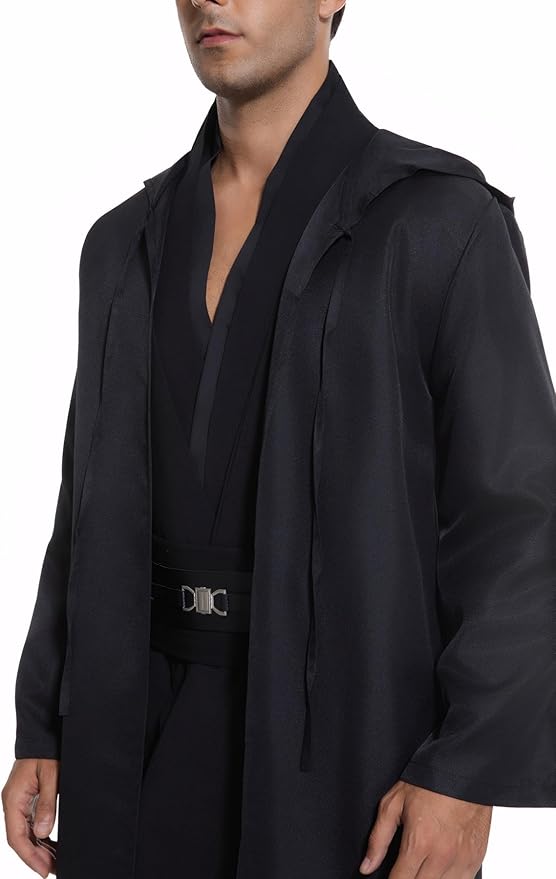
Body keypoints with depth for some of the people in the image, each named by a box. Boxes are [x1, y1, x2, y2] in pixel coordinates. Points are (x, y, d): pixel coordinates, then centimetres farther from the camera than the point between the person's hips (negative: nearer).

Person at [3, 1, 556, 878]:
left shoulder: (442, 220, -6)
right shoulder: (128, 244, 11)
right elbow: (97, 512, 13)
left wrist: (469, 772, -16)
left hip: (355, 733, -4)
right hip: (150, 739, 5)